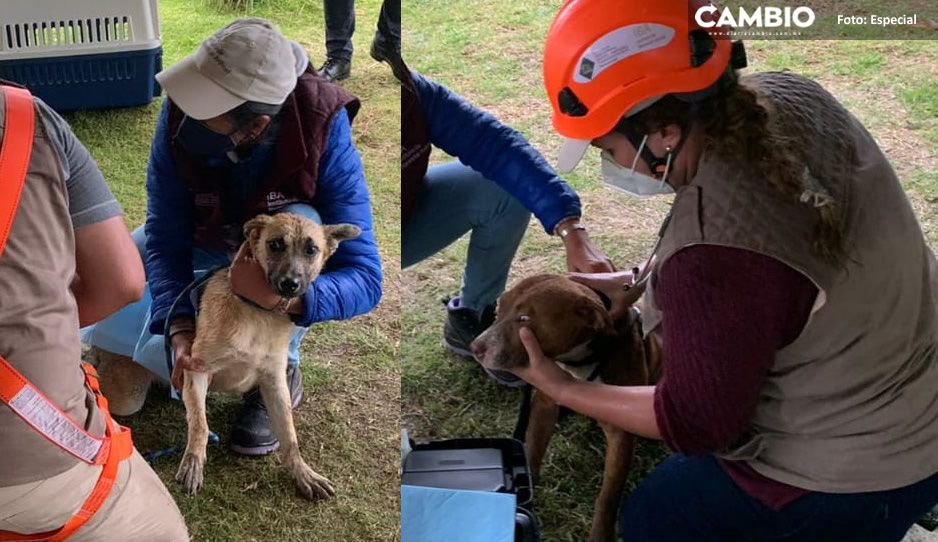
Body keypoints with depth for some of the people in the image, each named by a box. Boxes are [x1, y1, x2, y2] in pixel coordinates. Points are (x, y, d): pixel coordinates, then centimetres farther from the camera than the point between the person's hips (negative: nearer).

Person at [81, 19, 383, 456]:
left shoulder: (324, 132, -37)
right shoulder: (180, 116, -30)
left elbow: (364, 278, -38)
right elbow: (166, 235, -25)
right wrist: (181, 327, -41)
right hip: (203, 237, 2)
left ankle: (280, 371, -16)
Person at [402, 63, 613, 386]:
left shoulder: (414, 91, -23)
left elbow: (496, 147, -25)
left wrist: (571, 231, -32)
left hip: (411, 213, 5)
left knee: (509, 191, -15)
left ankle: (470, 318, 5)